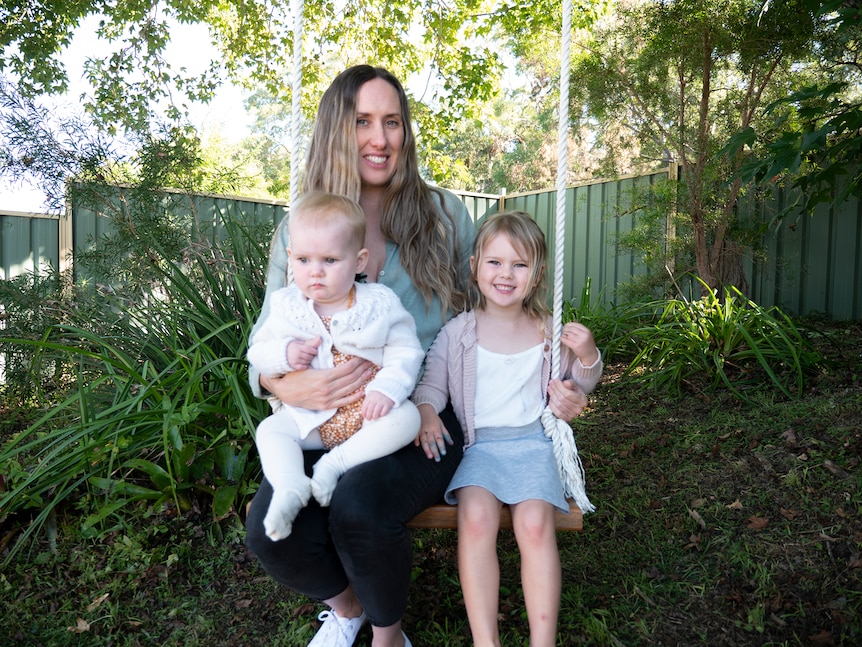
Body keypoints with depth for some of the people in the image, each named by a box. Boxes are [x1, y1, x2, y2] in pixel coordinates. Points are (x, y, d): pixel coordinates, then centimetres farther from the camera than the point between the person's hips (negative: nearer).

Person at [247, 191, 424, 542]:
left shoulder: (379, 304, -6)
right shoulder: (286, 307, 2)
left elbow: (406, 352, -7)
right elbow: (257, 352, 7)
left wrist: (387, 389, -26)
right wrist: (284, 354, -16)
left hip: (368, 410, -2)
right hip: (309, 415, 2)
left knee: (407, 418, -27)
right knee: (269, 430, -17)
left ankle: (335, 463, -22)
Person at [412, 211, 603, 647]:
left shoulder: (549, 331, 8)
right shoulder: (457, 332, 4)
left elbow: (579, 386, 19)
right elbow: (432, 381, 5)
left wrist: (588, 357, -3)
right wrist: (426, 411, -17)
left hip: (532, 442, 1)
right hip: (478, 444, 0)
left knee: (535, 522, -24)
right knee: (476, 516, -27)